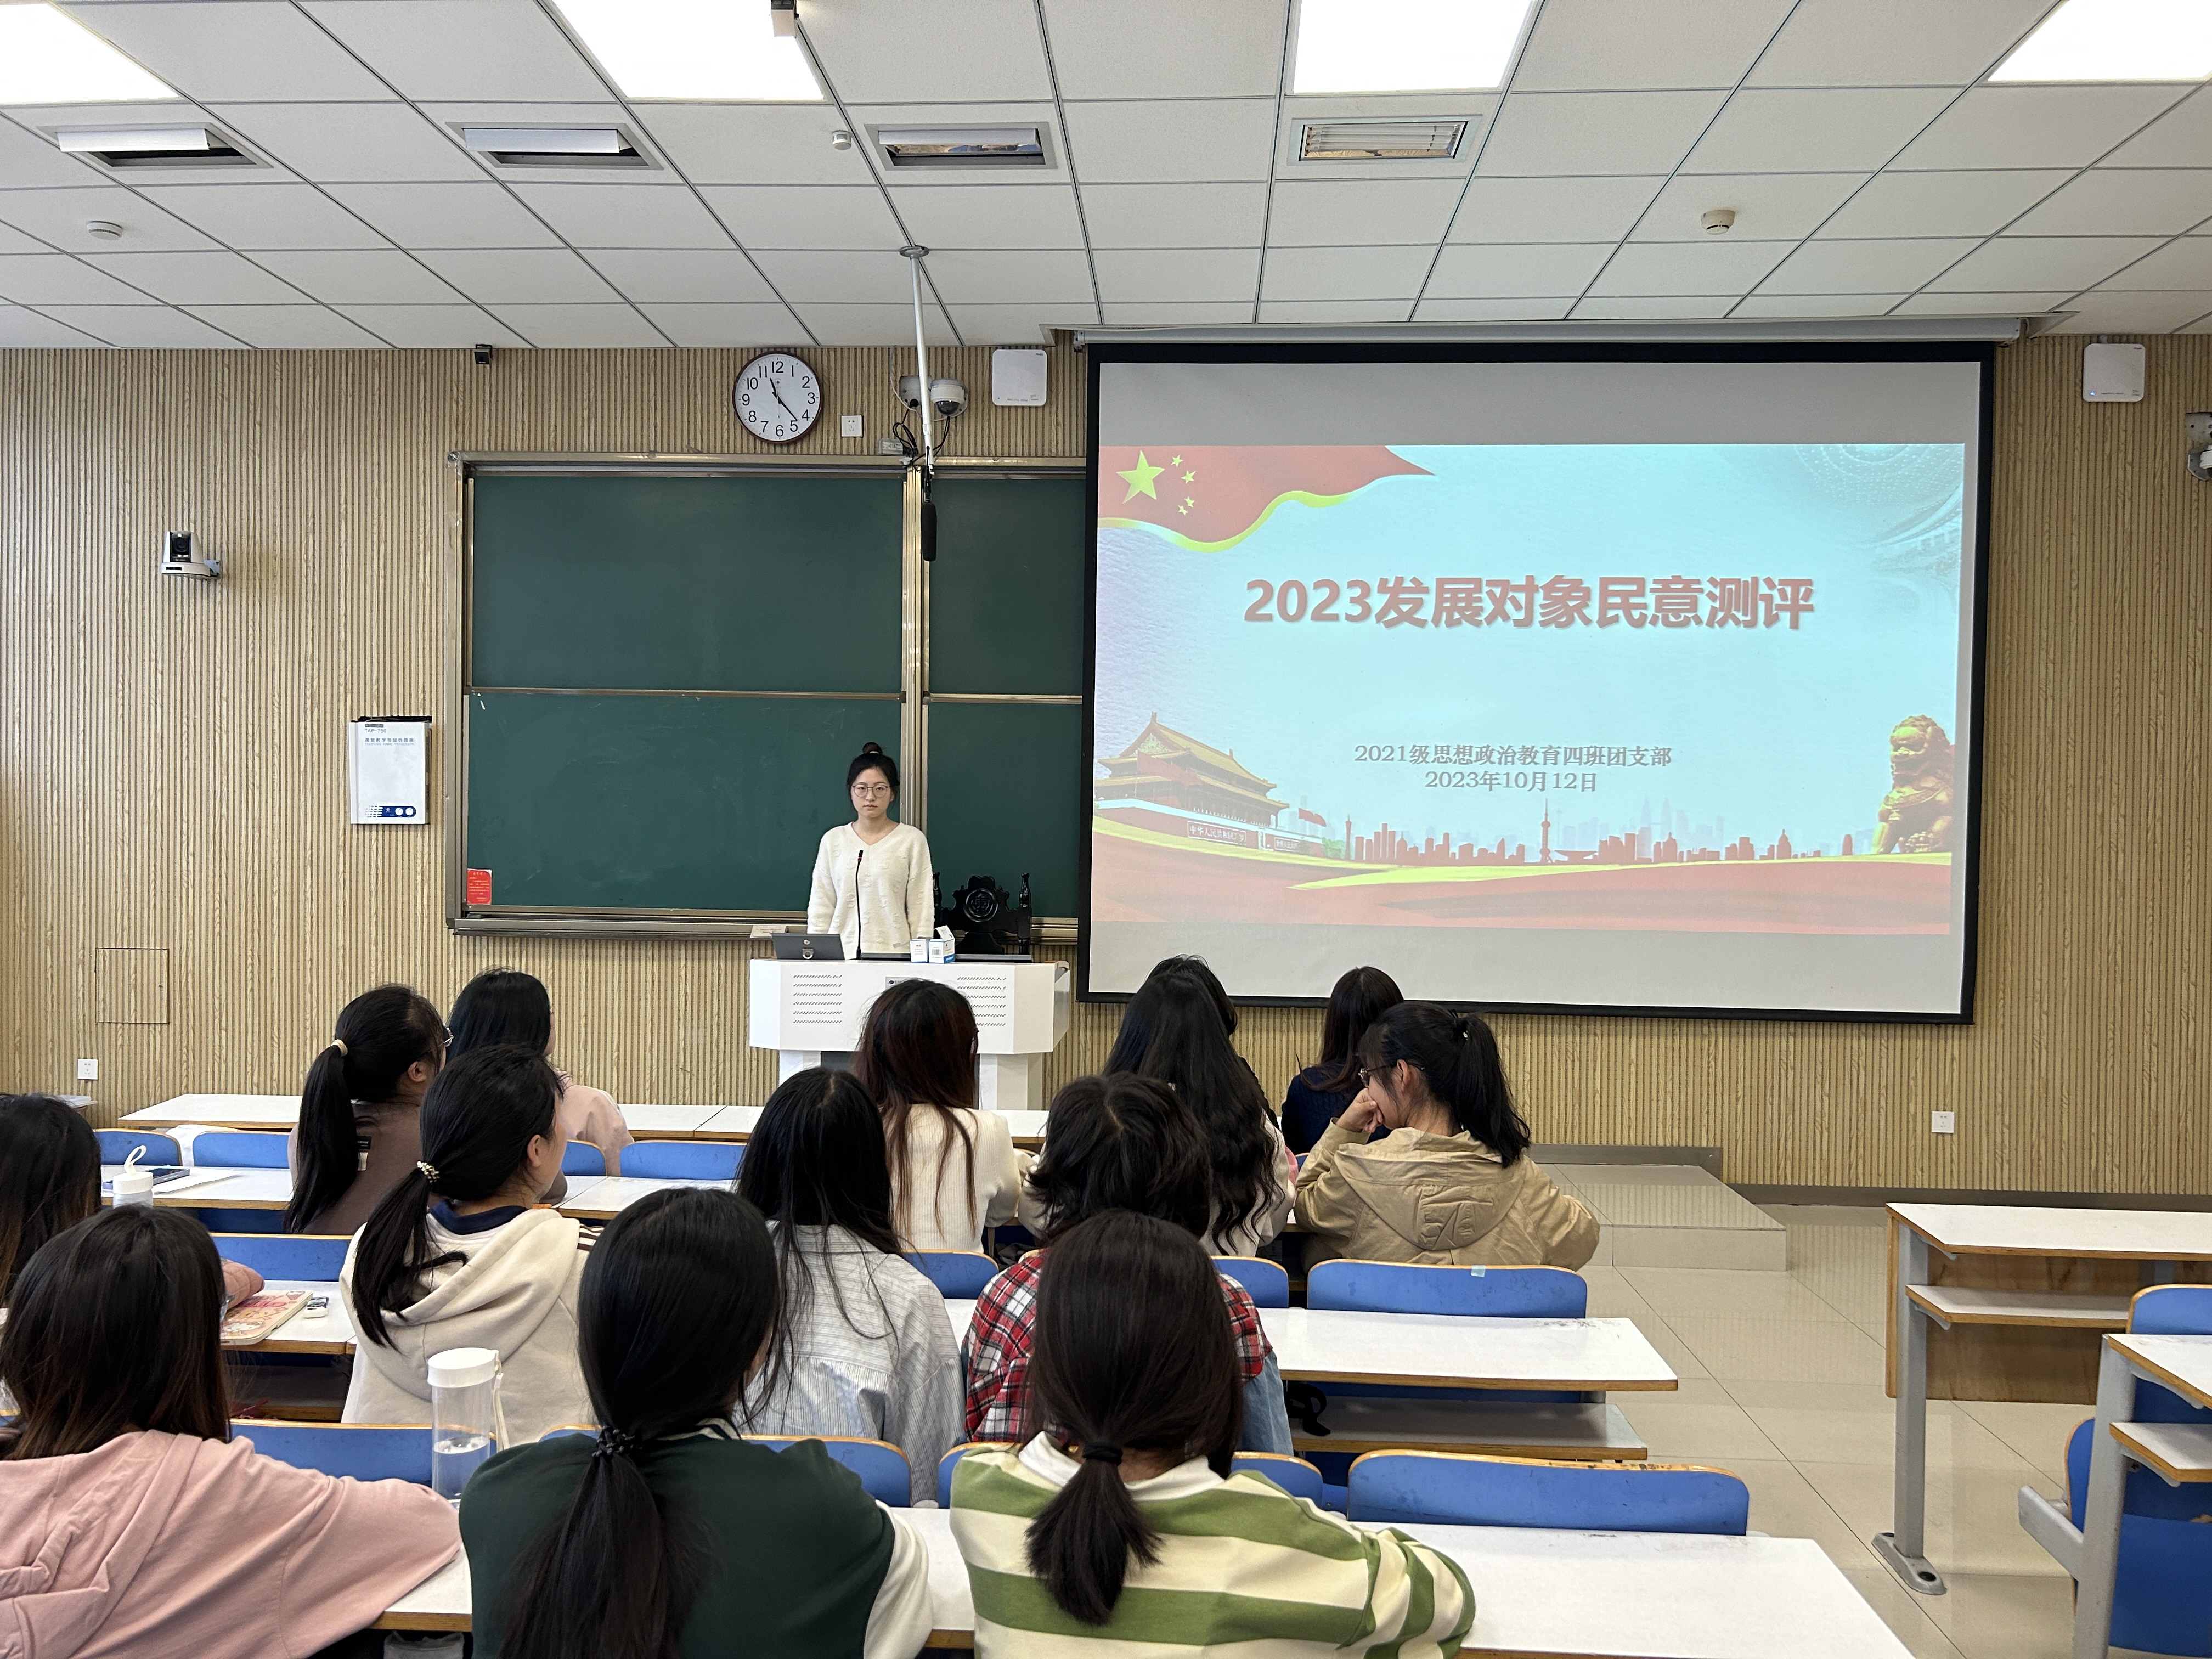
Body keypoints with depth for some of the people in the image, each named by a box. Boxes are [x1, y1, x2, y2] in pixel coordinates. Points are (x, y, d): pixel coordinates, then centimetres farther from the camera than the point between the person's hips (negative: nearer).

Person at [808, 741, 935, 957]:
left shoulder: (911, 840, 3)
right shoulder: (833, 840, 10)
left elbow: (922, 907, 2)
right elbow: (820, 908, 12)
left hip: (893, 952, -2)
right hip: (840, 954, 2)